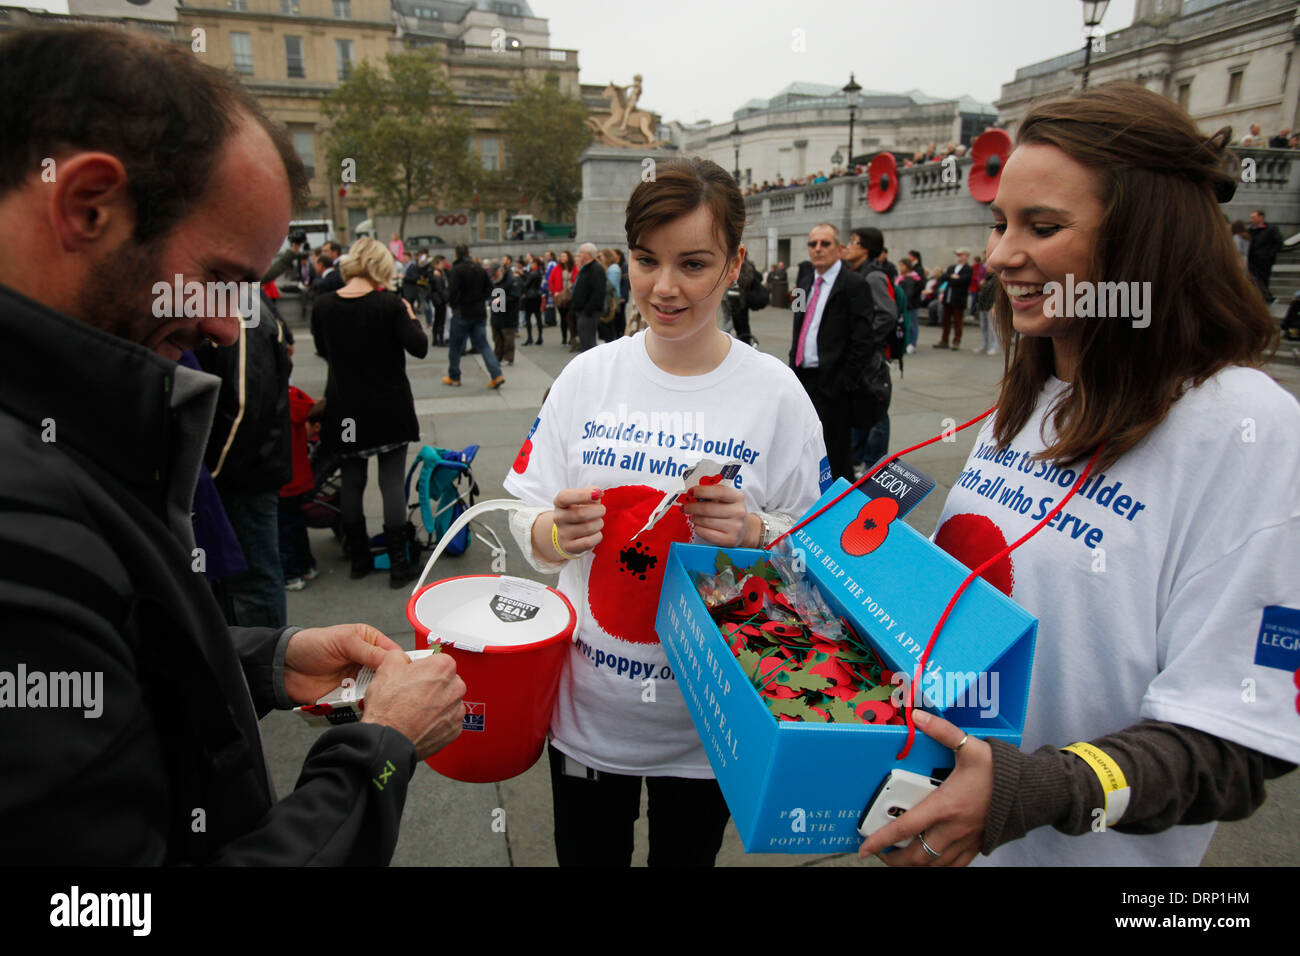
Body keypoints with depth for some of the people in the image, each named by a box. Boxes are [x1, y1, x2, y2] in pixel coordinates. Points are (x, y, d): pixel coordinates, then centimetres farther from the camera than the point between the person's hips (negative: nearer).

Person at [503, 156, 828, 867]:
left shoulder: (775, 393, -11)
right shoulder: (588, 376, -6)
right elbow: (526, 525, 0)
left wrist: (752, 534, -25)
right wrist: (556, 533, -22)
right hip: (586, 703, 2)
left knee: (687, 855, 22)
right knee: (586, 855, 22)